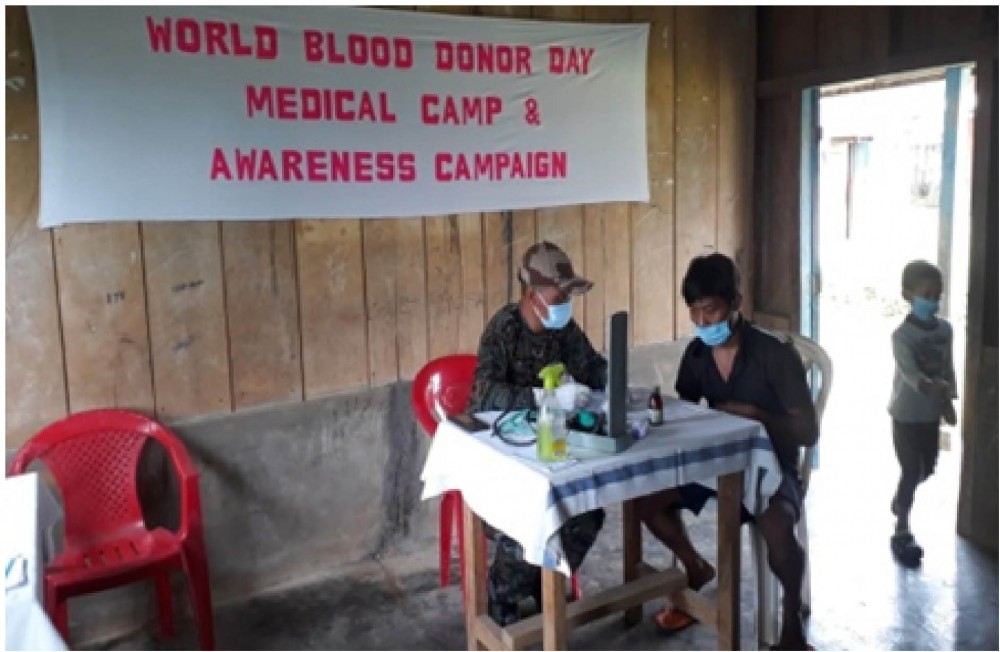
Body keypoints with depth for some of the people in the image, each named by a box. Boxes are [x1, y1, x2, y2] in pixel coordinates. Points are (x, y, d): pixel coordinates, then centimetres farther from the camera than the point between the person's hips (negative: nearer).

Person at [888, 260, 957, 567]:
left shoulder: (945, 329, 2)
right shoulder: (902, 335, -19)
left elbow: (948, 367, 11)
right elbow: (909, 373, -30)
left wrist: (948, 402, 9)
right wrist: (933, 387, -48)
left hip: (931, 413, 6)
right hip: (907, 413, -6)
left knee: (927, 468, 18)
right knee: (911, 470, -2)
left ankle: (898, 500, 45)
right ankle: (902, 531, 10)